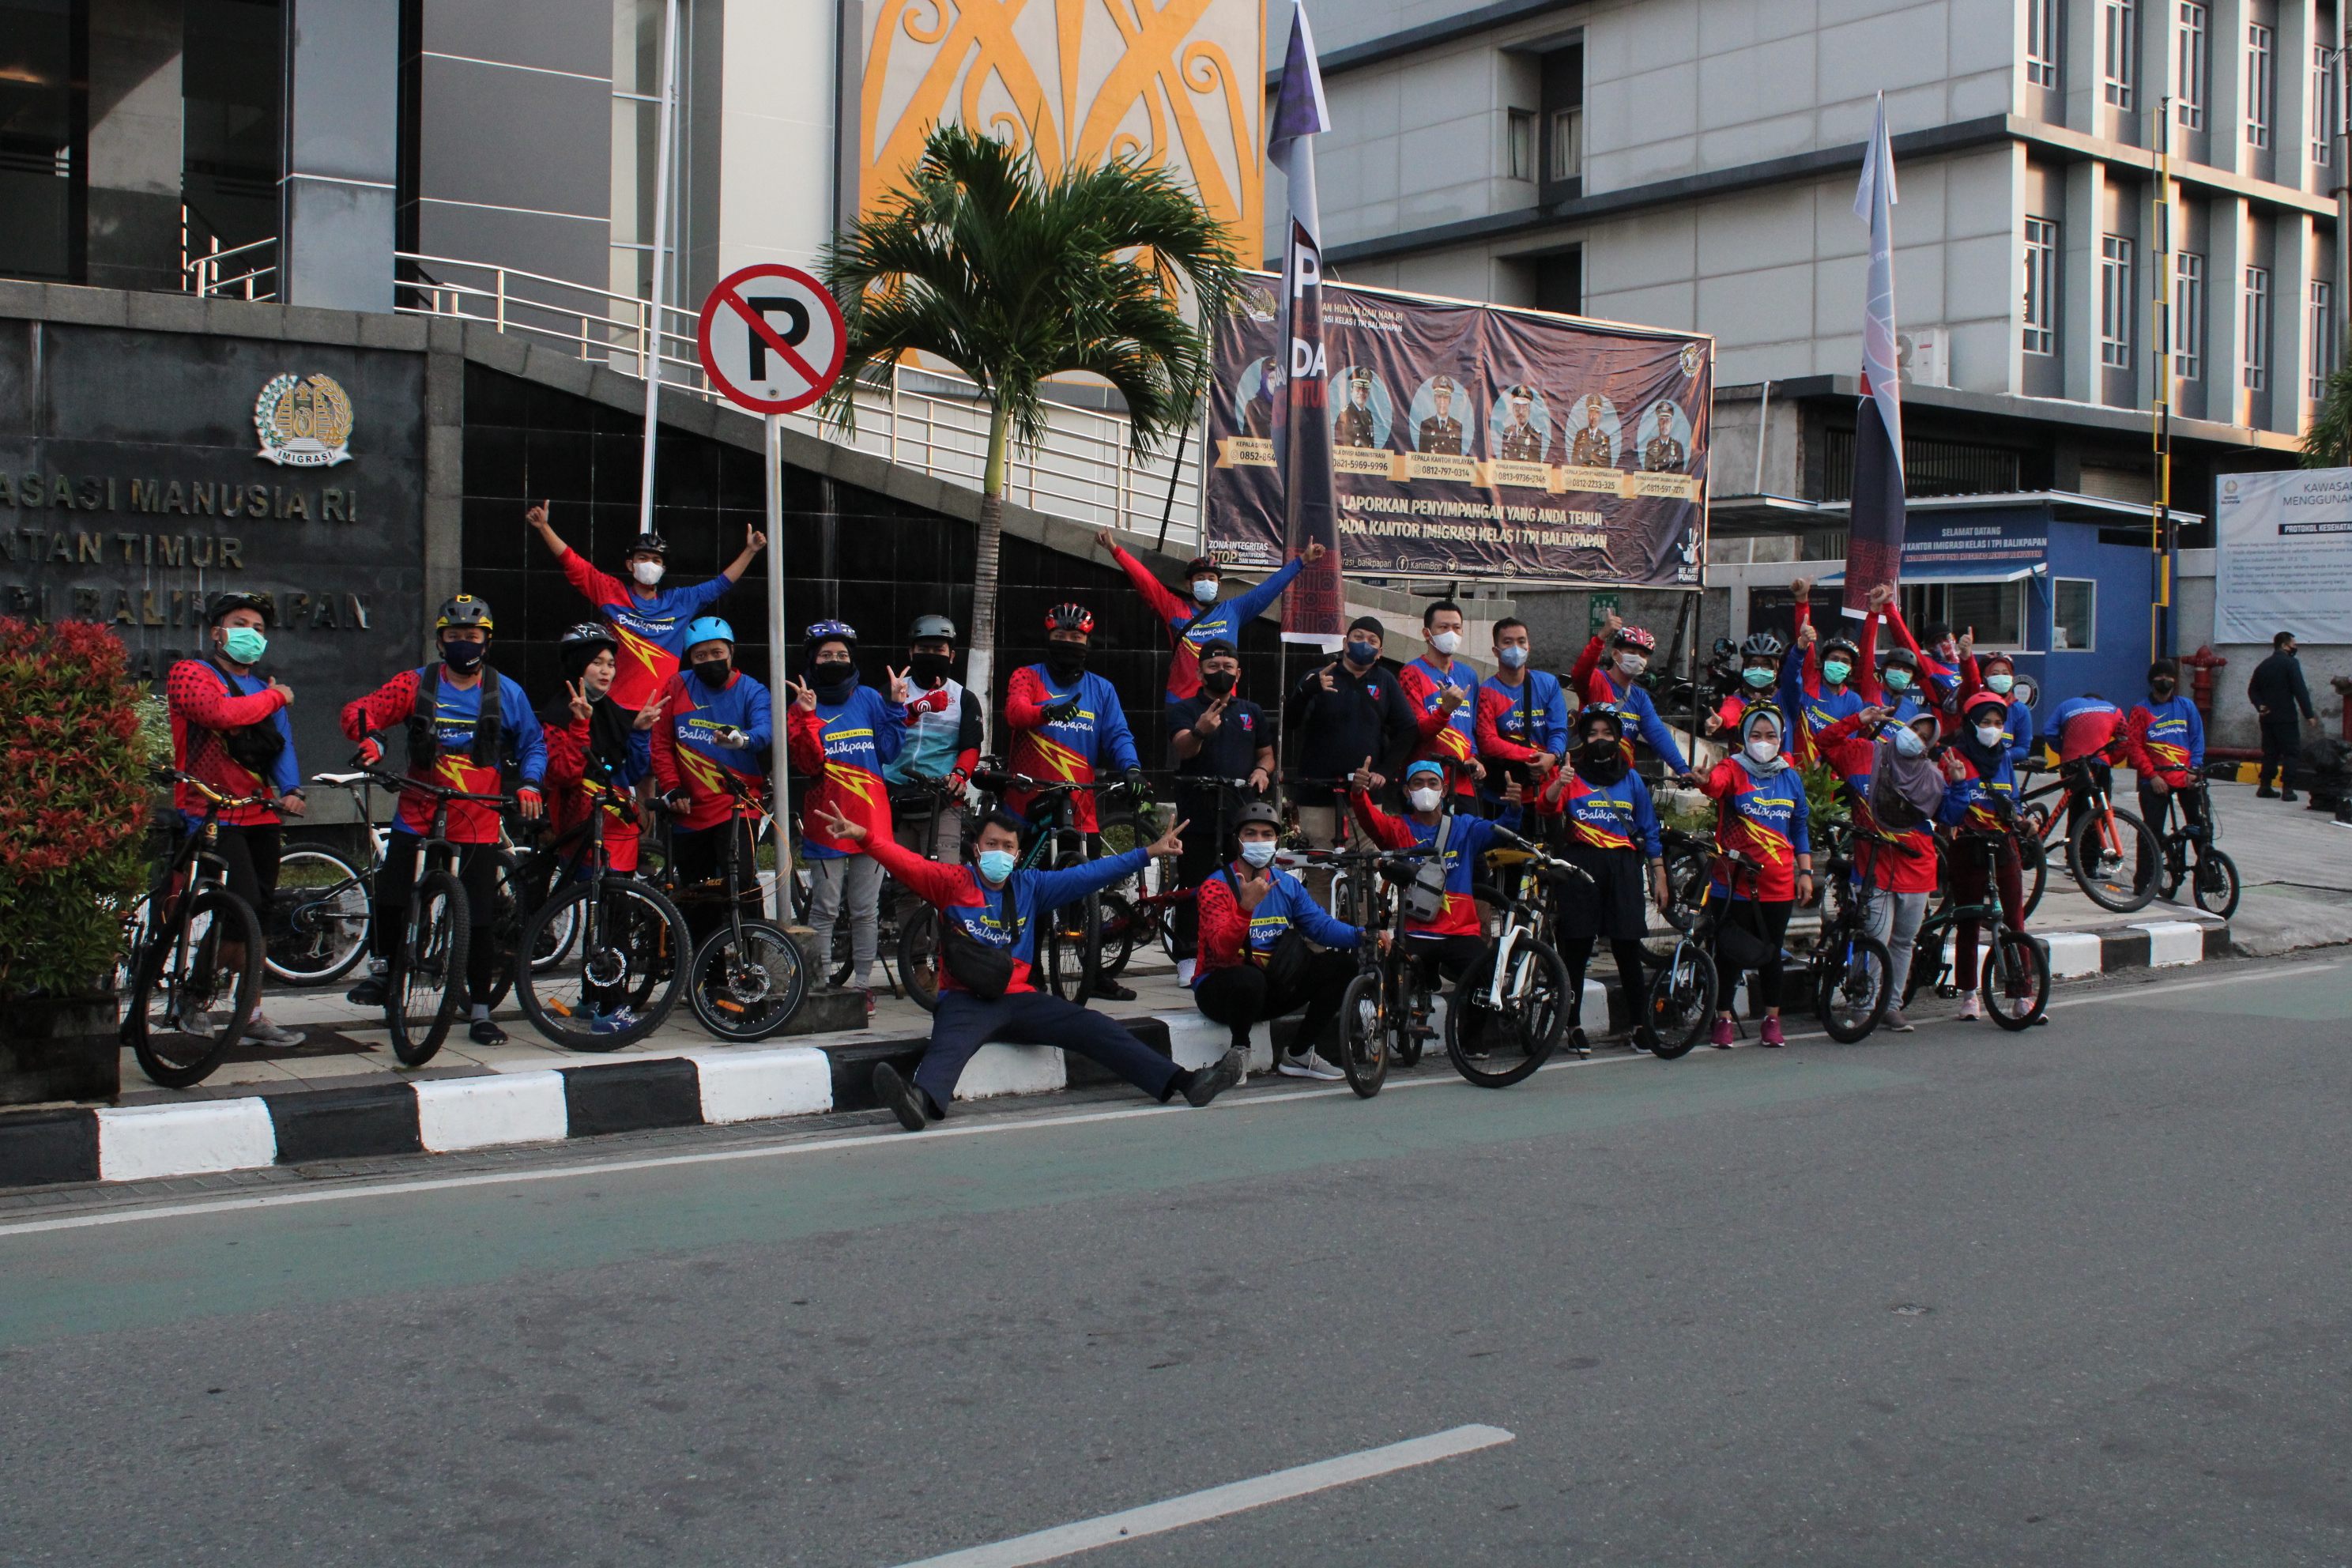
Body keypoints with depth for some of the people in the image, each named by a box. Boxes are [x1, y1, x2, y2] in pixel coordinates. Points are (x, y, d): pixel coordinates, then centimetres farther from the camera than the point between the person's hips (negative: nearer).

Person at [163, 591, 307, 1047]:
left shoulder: (264, 688, 21)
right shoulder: (190, 674, -1)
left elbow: (283, 744, 12)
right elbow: (221, 713, -21)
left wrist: (291, 790, -7)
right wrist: (275, 698, -8)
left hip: (260, 817, 7)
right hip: (212, 816, -7)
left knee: (258, 919, 8)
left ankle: (251, 1017, 16)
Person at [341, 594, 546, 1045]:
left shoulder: (506, 693, 5)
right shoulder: (417, 685, 3)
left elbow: (534, 743, 13)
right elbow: (358, 711, -2)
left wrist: (529, 784, -4)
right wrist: (369, 739, -24)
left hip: (478, 827, -1)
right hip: (417, 819, 1)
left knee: (478, 921, -1)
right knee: (389, 901, -5)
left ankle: (480, 1012, 12)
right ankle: (387, 970, 25)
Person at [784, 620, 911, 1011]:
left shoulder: (869, 699, 8)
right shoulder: (802, 707, 2)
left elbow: (888, 752, 2)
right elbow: (809, 764, -11)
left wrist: (895, 706, -3)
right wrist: (807, 717, -20)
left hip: (870, 819, 2)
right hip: (827, 821, -2)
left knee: (866, 909, 6)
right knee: (825, 909, 0)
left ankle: (863, 984, 14)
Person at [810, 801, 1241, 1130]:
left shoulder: (1029, 887, 16)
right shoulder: (953, 883, 6)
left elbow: (1086, 876, 16)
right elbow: (906, 863, -7)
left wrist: (1148, 853, 13)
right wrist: (863, 836, -25)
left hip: (1020, 998, 4)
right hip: (966, 999, -4)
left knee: (1097, 1029, -11)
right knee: (949, 1043, -36)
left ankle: (1184, 1082, -20)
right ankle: (924, 1100, -68)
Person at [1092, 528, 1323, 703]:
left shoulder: (1233, 610, 13)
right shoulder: (1174, 609, 8)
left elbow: (1269, 588, 16)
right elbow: (1144, 578, 4)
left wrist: (1301, 561, 16)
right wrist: (1114, 549, -3)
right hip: (1182, 701, -1)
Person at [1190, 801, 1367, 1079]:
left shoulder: (1287, 885, 7)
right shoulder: (1216, 887, -12)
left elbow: (1321, 925, -5)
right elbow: (1223, 948, -25)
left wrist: (1361, 935, -23)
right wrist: (1247, 906, -41)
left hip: (1272, 986, 6)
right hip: (1221, 989, -6)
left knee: (1340, 964, -8)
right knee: (1249, 978, -40)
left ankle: (1298, 1055, 1)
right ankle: (1239, 1051, -9)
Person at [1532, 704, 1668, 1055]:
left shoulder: (1631, 779, 15)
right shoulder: (1572, 776, 7)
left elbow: (1649, 830, 16)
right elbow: (1545, 807, -12)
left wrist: (1659, 875, 10)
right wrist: (1558, 783, -32)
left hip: (1623, 867, 1)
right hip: (1581, 865, -1)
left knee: (1628, 948, -1)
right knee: (1577, 947, -1)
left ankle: (1642, 1025, 7)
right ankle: (1574, 1026, 6)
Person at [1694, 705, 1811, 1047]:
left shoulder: (1791, 777, 11)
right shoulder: (1733, 769, -3)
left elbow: (1800, 826, 16)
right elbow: (1716, 783, -27)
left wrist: (1806, 871, 11)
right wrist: (1703, 780, -50)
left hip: (1778, 884, 3)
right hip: (1734, 881, -3)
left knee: (1772, 953, 10)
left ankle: (1772, 1020, 21)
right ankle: (1724, 1019, 11)